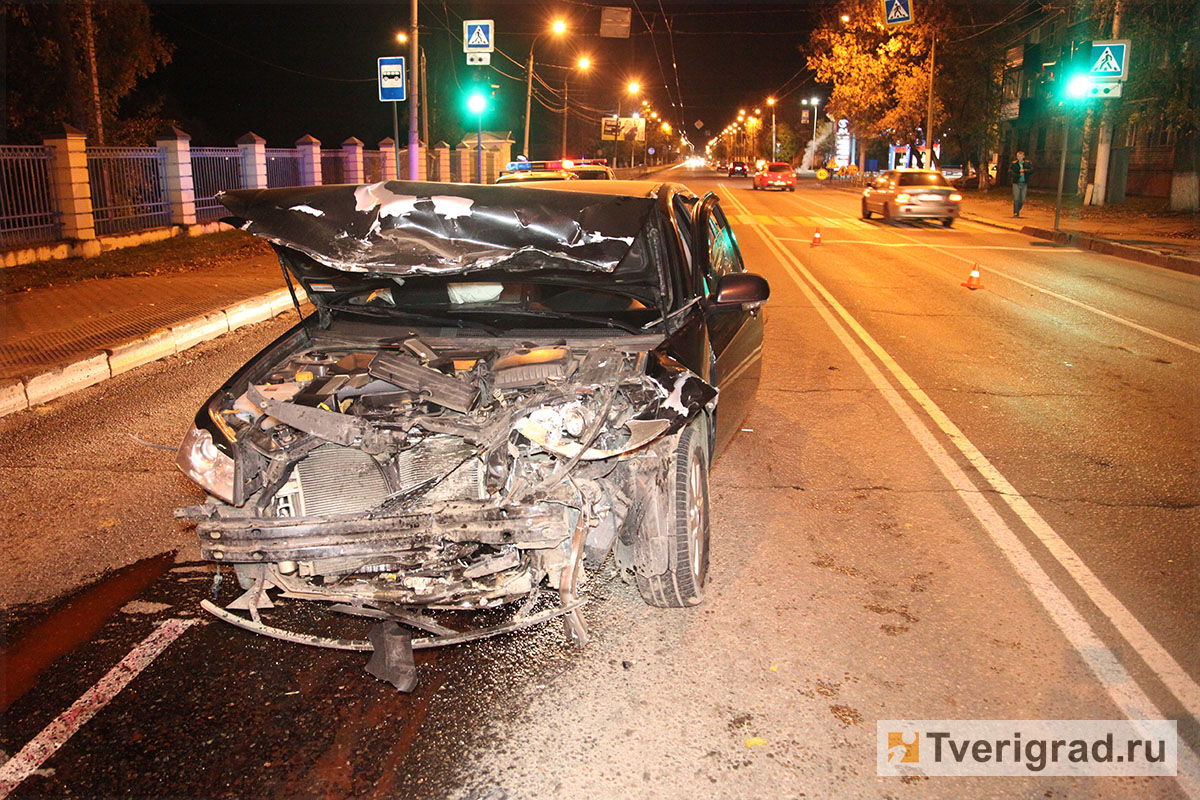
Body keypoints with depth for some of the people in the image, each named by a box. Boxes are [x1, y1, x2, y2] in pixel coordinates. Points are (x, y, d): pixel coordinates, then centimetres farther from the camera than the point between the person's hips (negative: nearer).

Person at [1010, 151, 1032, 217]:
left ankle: (1017, 211, 23)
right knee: (1016, 199, -10)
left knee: (1022, 200, 3)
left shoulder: (1027, 164, 8)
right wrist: (1019, 175, -19)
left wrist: (1024, 170, -20)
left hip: (1024, 184, 2)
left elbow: (1031, 171, -3)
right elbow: (1010, 172, -9)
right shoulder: (1013, 164, 2)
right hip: (1016, 183, -2)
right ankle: (1015, 213, -5)